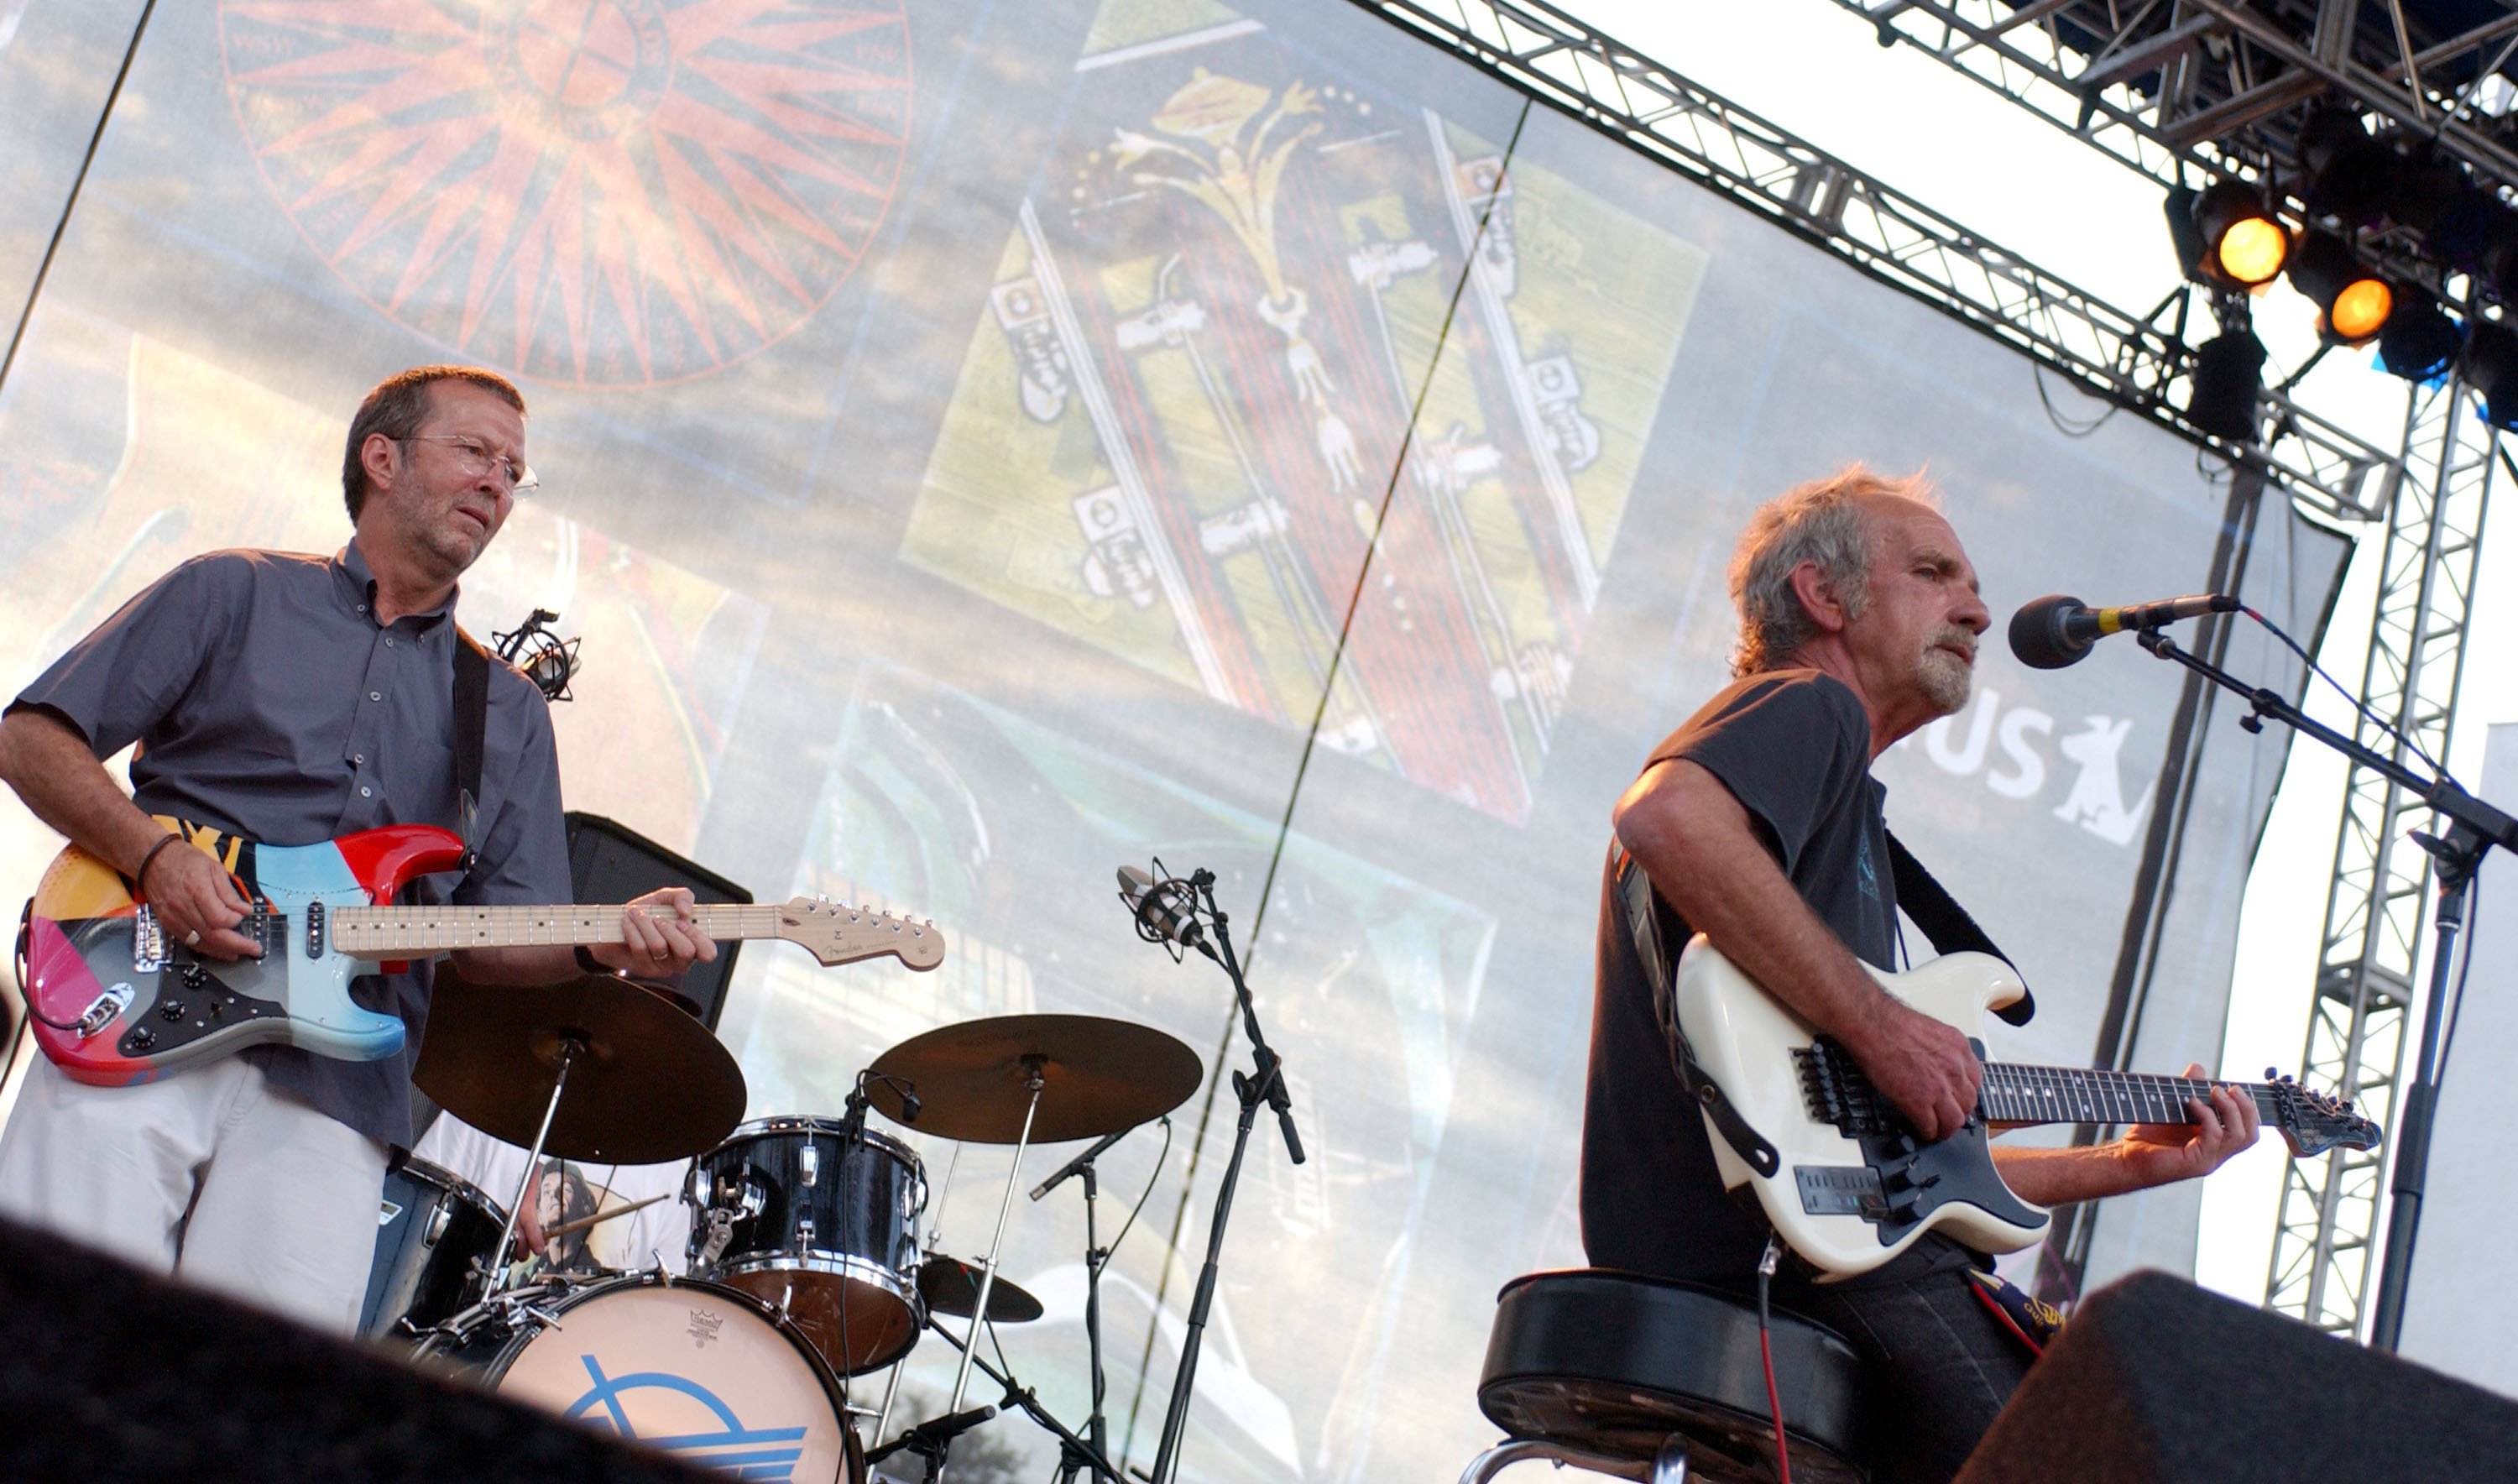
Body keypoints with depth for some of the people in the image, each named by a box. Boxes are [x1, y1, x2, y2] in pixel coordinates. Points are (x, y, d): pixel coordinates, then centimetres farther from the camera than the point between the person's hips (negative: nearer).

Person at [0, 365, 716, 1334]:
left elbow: (493, 933, 16)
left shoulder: (508, 713, 23)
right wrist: (153, 856, -9)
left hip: (333, 1082, 2)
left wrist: (603, 943, -7)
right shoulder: (235, 595, 15)